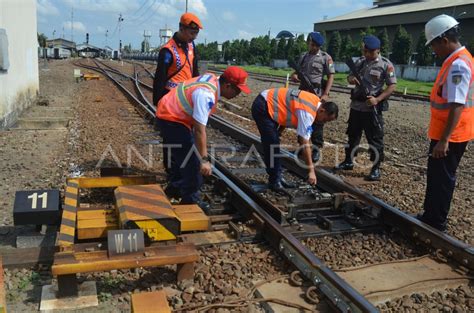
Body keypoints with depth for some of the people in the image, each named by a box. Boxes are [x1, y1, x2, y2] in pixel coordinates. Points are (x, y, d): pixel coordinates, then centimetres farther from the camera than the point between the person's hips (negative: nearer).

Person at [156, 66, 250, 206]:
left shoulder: (213, 79, -5)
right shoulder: (206, 95, -32)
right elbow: (199, 130, -32)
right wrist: (204, 160, -29)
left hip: (170, 113, 10)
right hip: (171, 119, -10)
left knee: (183, 155, 23)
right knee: (191, 162, -8)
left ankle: (174, 188, 39)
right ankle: (190, 201, 4)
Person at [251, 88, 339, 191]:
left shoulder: (315, 102, 4)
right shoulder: (308, 114, -25)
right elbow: (305, 144, -26)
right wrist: (311, 170, -23)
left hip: (269, 104, 10)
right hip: (262, 107, -10)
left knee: (274, 144, 13)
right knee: (272, 145, -10)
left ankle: (277, 177, 20)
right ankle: (274, 181, -1)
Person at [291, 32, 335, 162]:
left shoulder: (326, 57, -4)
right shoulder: (303, 57, 12)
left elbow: (331, 77, -8)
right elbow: (296, 72, 21)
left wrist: (325, 94, -17)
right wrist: (294, 76, -4)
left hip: (318, 94, -5)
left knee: (317, 122, -2)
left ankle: (316, 149, 5)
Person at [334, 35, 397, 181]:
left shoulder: (386, 65, -7)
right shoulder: (360, 61, 10)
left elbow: (392, 86, -10)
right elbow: (350, 76, 17)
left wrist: (378, 99, -22)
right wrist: (350, 79, -9)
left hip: (372, 108, -6)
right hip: (356, 105, 6)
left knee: (375, 139, -1)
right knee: (352, 135, 15)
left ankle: (376, 168, 6)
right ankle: (348, 161, 28)